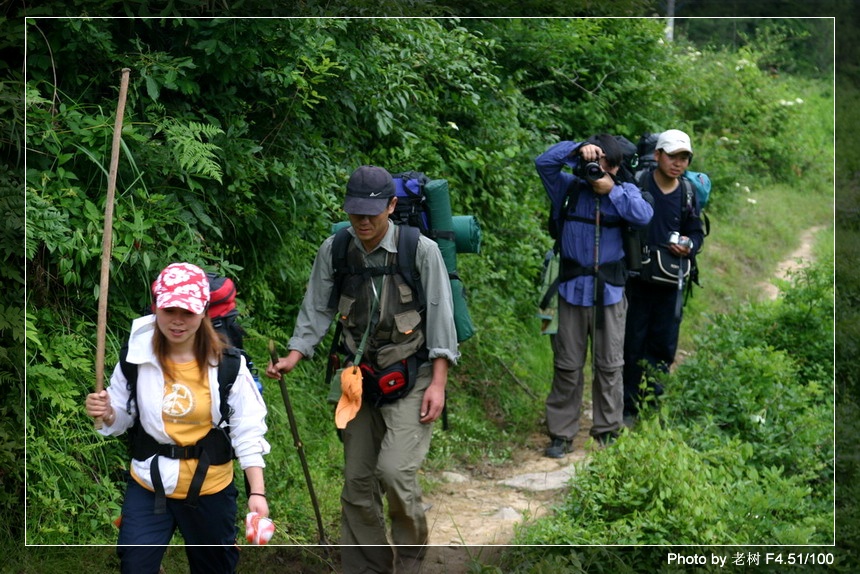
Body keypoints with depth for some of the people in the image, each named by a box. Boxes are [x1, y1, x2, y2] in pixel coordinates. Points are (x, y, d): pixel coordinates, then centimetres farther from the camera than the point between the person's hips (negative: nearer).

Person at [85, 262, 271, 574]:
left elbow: (247, 430, -10)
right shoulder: (137, 355, -10)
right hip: (148, 484, 1)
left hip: (209, 488, 0)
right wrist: (106, 413, -21)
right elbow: (121, 420, 3)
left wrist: (257, 491, -16)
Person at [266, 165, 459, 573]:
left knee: (395, 470, -19)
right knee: (357, 480, 6)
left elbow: (440, 317, -8)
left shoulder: (421, 250, -12)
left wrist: (438, 383, -11)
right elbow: (316, 310, 3)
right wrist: (292, 357, -12)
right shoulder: (334, 251, -3)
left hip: (410, 378, -4)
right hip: (360, 377, 4)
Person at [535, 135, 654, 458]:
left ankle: (607, 431, 19)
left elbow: (643, 215, -15)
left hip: (609, 292, 0)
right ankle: (561, 433, 11)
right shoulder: (569, 189, 3)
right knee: (567, 365, 4)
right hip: (572, 289, 0)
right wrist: (577, 149, -17)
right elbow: (544, 162, -9)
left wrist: (612, 191, -15)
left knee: (609, 365, 7)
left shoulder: (624, 191, 3)